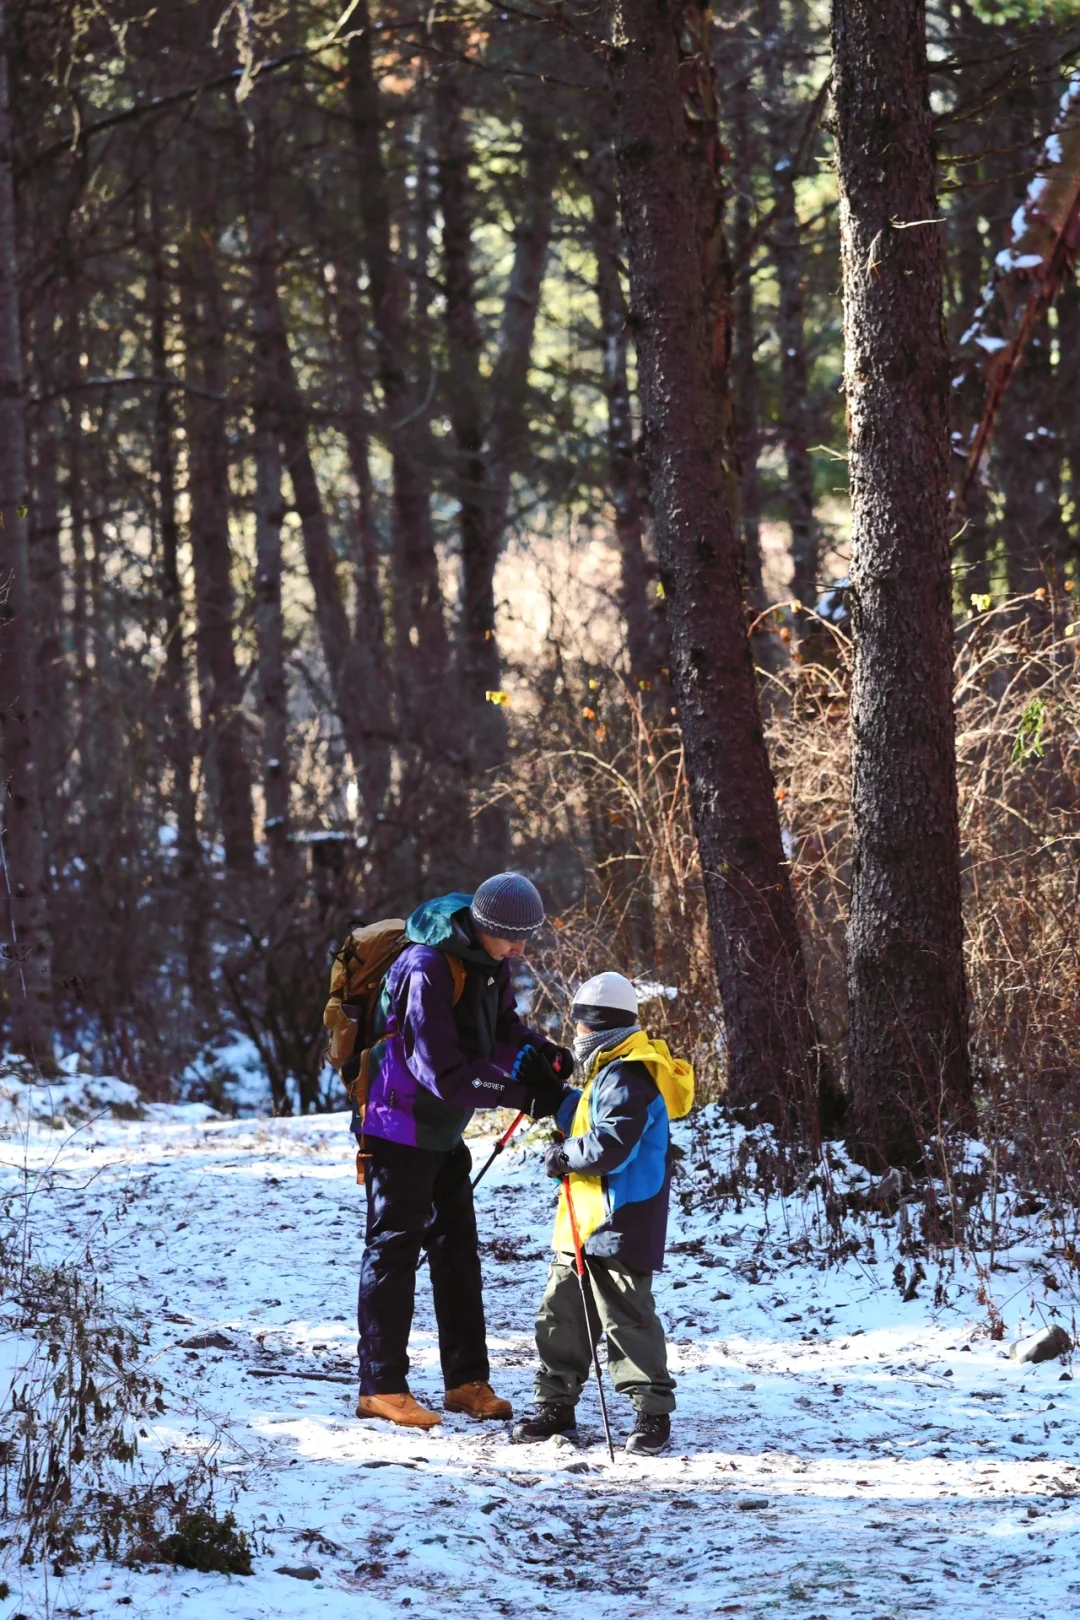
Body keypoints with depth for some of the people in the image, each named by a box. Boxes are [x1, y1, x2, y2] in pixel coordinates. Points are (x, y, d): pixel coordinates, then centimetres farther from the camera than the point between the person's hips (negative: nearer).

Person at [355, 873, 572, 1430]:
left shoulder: (487, 960, -1)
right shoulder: (427, 970, -28)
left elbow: (503, 1026, 9)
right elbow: (445, 1073, -30)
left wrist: (539, 1053, -14)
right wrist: (524, 1094, -29)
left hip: (443, 1131, 9)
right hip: (401, 1127, -9)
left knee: (458, 1249, 11)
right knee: (394, 1249, -4)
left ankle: (467, 1380, 17)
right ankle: (380, 1387, 1)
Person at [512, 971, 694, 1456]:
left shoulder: (625, 1080, -18)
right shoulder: (608, 1073, 16)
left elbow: (609, 1146, -27)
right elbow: (584, 1121, 28)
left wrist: (567, 1155, -13)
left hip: (620, 1227, -11)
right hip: (584, 1224, 11)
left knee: (626, 1316, -6)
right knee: (561, 1311, 13)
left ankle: (653, 1411, 0)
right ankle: (555, 1402, 22)